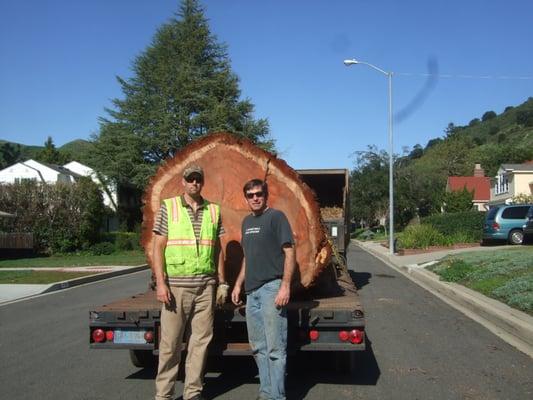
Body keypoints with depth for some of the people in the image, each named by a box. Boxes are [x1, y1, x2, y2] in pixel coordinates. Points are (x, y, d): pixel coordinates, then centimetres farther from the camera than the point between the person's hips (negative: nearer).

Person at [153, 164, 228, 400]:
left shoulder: (214, 210, 10)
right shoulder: (168, 207, 2)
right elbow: (158, 246, -1)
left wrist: (222, 282, 11)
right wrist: (160, 282, -9)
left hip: (205, 286, 3)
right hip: (176, 285, -3)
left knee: (201, 341, 7)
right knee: (170, 342, 2)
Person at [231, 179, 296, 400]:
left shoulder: (276, 217, -5)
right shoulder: (247, 221, 17)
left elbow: (289, 252, -11)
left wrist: (285, 286, -18)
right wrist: (238, 284, 19)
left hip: (272, 287, -8)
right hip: (252, 291, 8)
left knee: (275, 348, -4)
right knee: (258, 348, 14)